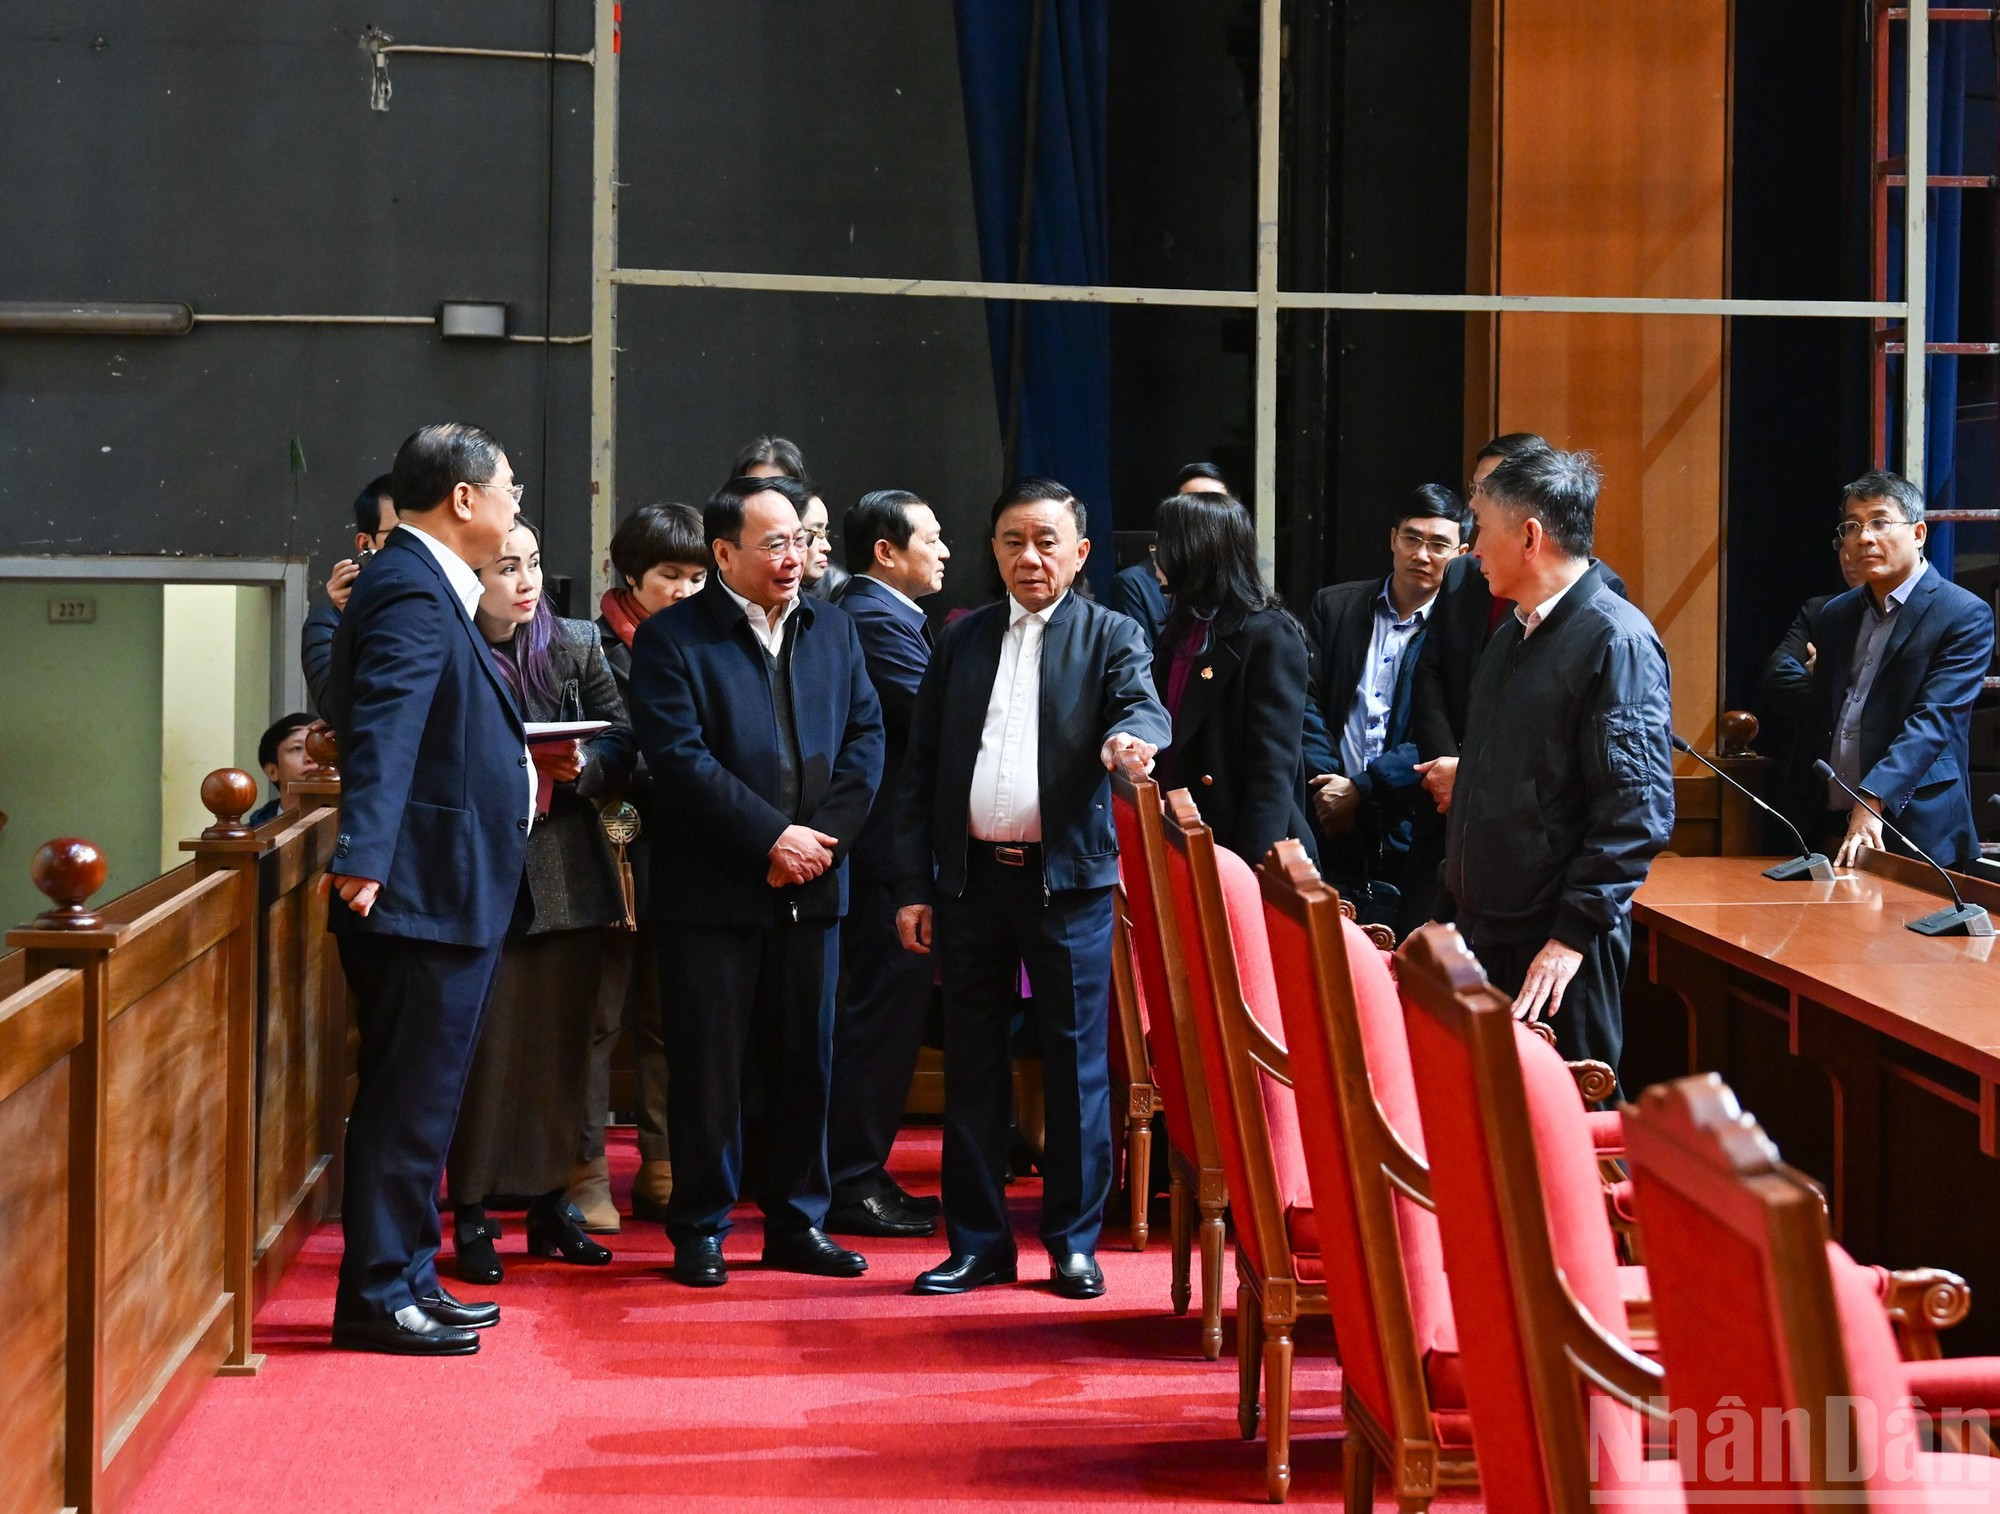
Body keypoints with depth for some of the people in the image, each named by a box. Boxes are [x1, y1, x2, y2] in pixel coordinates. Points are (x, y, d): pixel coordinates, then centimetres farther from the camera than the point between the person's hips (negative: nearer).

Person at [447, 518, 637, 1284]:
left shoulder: (575, 645, 7)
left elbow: (622, 742, 6)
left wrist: (581, 767, -14)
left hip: (567, 876, 4)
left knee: (560, 1045, 9)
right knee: (483, 1045, -1)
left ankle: (549, 1202, 20)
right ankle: (472, 1215, 8)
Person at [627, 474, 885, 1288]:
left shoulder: (832, 629, 12)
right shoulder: (670, 639, -5)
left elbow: (865, 736, 7)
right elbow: (680, 760, -13)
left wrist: (822, 837, -7)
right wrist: (773, 837, -15)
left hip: (811, 884, 5)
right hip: (712, 887, -4)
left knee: (803, 1060, 9)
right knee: (708, 1065, 1)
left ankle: (795, 1221, 20)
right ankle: (699, 1231, 12)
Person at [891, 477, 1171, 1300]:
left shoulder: (1111, 636, 5)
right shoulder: (961, 640, 12)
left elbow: (1144, 705, -14)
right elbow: (919, 768, 10)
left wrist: (1130, 736, -39)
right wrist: (912, 885, 4)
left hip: (1068, 880, -3)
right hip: (971, 879, 3)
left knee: (1075, 1063, 1)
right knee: (972, 1065, 7)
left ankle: (1074, 1241, 11)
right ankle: (978, 1241, 15)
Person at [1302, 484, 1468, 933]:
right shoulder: (1334, 606, 11)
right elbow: (1309, 702, 6)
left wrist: (1361, 788, -11)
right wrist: (1327, 787, -6)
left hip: (1409, 840, -3)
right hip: (1331, 830, 3)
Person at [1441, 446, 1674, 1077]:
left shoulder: (1618, 638, -12)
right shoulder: (1512, 635, 17)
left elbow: (1638, 808, -18)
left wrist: (1573, 934, -20)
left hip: (1557, 949, -8)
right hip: (1482, 928, 8)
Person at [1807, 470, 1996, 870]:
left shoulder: (1966, 616, -6)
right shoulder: (1837, 614, 14)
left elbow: (1933, 720, -17)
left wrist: (1872, 800, -29)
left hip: (1917, 833, -5)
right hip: (1834, 827, 5)